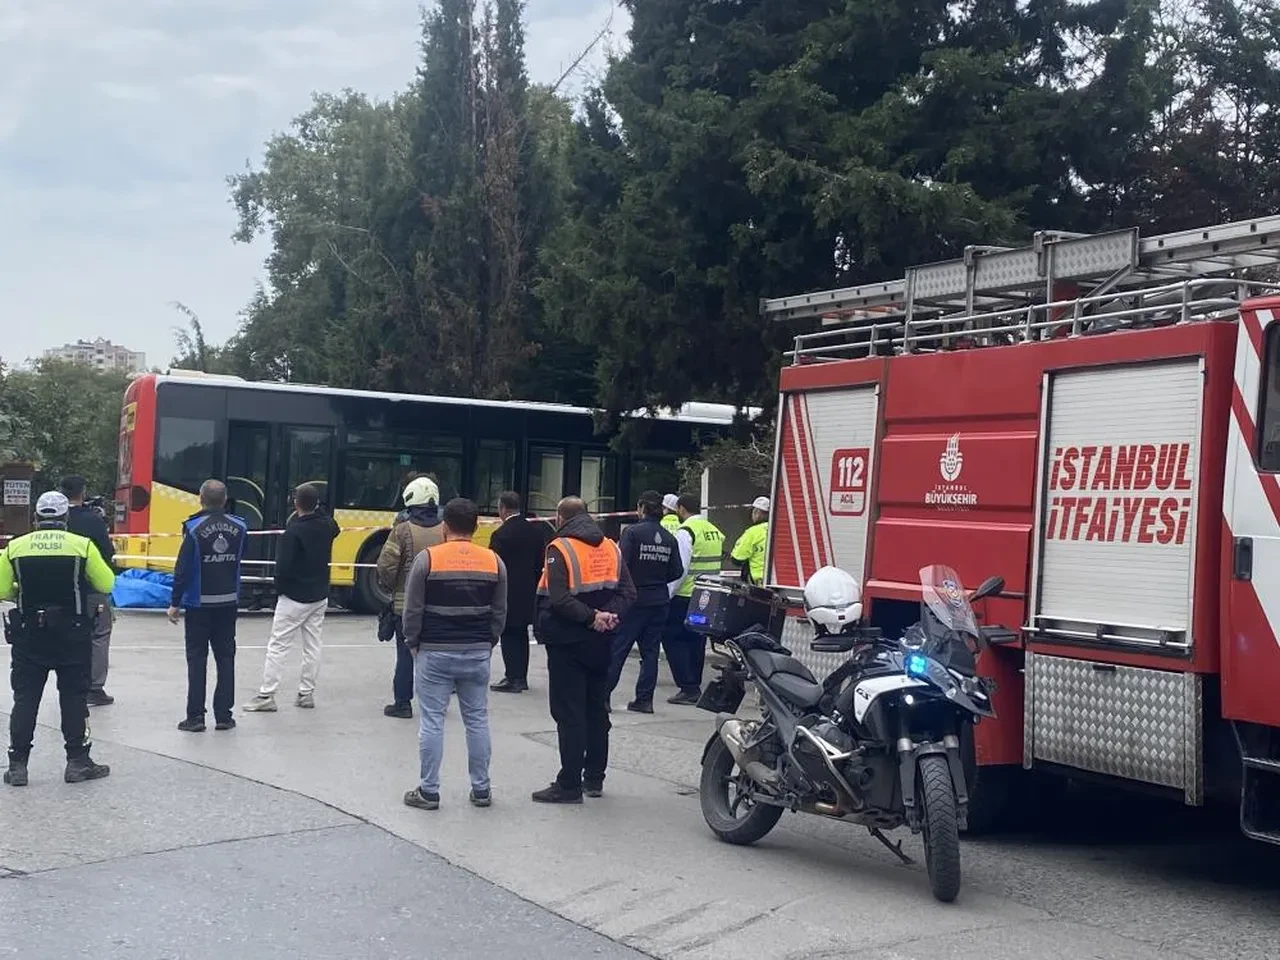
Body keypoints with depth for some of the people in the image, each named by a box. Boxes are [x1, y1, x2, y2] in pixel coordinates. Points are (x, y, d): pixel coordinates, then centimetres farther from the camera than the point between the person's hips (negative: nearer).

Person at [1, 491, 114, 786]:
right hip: (72, 635, -1)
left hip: (28, 636, 1)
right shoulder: (82, 545, -7)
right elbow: (106, 585, -2)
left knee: (25, 698, 9)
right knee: (73, 697, 8)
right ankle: (77, 761, 11)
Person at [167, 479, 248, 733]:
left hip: (199, 604, -3)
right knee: (225, 658, 10)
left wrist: (175, 603, -6)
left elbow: (183, 568, -12)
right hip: (229, 603, 3)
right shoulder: (239, 527, -1)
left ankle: (195, 717, 4)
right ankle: (223, 716, 11)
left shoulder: (194, 528, -13)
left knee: (197, 659, 4)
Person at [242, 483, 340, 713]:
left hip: (294, 598, -6)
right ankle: (306, 693, 17)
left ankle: (266, 696, 0)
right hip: (320, 596, 6)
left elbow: (283, 566, -20)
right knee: (312, 645, 12)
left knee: (277, 646, 0)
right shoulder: (326, 525, -1)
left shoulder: (293, 532, -20)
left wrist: (279, 588, -2)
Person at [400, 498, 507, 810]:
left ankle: (428, 791, 7)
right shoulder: (494, 562, 1)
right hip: (478, 653, 3)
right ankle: (481, 790, 16)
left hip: (434, 653, -3)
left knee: (431, 721, 3)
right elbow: (499, 612, 7)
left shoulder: (427, 559, -9)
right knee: (477, 720, 11)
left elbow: (413, 610, -5)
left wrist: (413, 643, 8)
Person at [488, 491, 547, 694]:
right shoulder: (536, 531, 5)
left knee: (509, 635, -1)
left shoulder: (501, 534, -15)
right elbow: (541, 562, 10)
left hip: (509, 593, -7)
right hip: (529, 593, 7)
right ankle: (521, 677, 20)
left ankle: (513, 678, -1)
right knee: (521, 634, 15)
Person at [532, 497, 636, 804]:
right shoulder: (611, 548, 8)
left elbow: (558, 598, -23)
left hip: (568, 641, -6)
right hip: (601, 641, 6)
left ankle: (569, 784, -2)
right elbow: (628, 591, 2)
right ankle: (594, 778, 21)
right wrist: (609, 614, -10)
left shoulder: (560, 549, -12)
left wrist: (591, 617, -19)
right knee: (597, 709, 14)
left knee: (569, 713, -3)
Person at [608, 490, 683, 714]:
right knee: (650, 651, 9)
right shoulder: (669, 538, 4)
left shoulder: (632, 532, -11)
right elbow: (677, 572, 5)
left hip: (634, 599, -4)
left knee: (617, 648, 1)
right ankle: (645, 699, 9)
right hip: (658, 601, 4)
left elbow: (621, 563, -18)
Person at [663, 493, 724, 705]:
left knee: (673, 639, 0)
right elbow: (716, 564, 14)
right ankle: (694, 686, 18)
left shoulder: (686, 531, -12)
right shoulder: (714, 530, 11)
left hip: (686, 595, -8)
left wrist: (668, 593, -12)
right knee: (696, 641, 15)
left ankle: (688, 688, -6)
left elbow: (680, 567, -17)